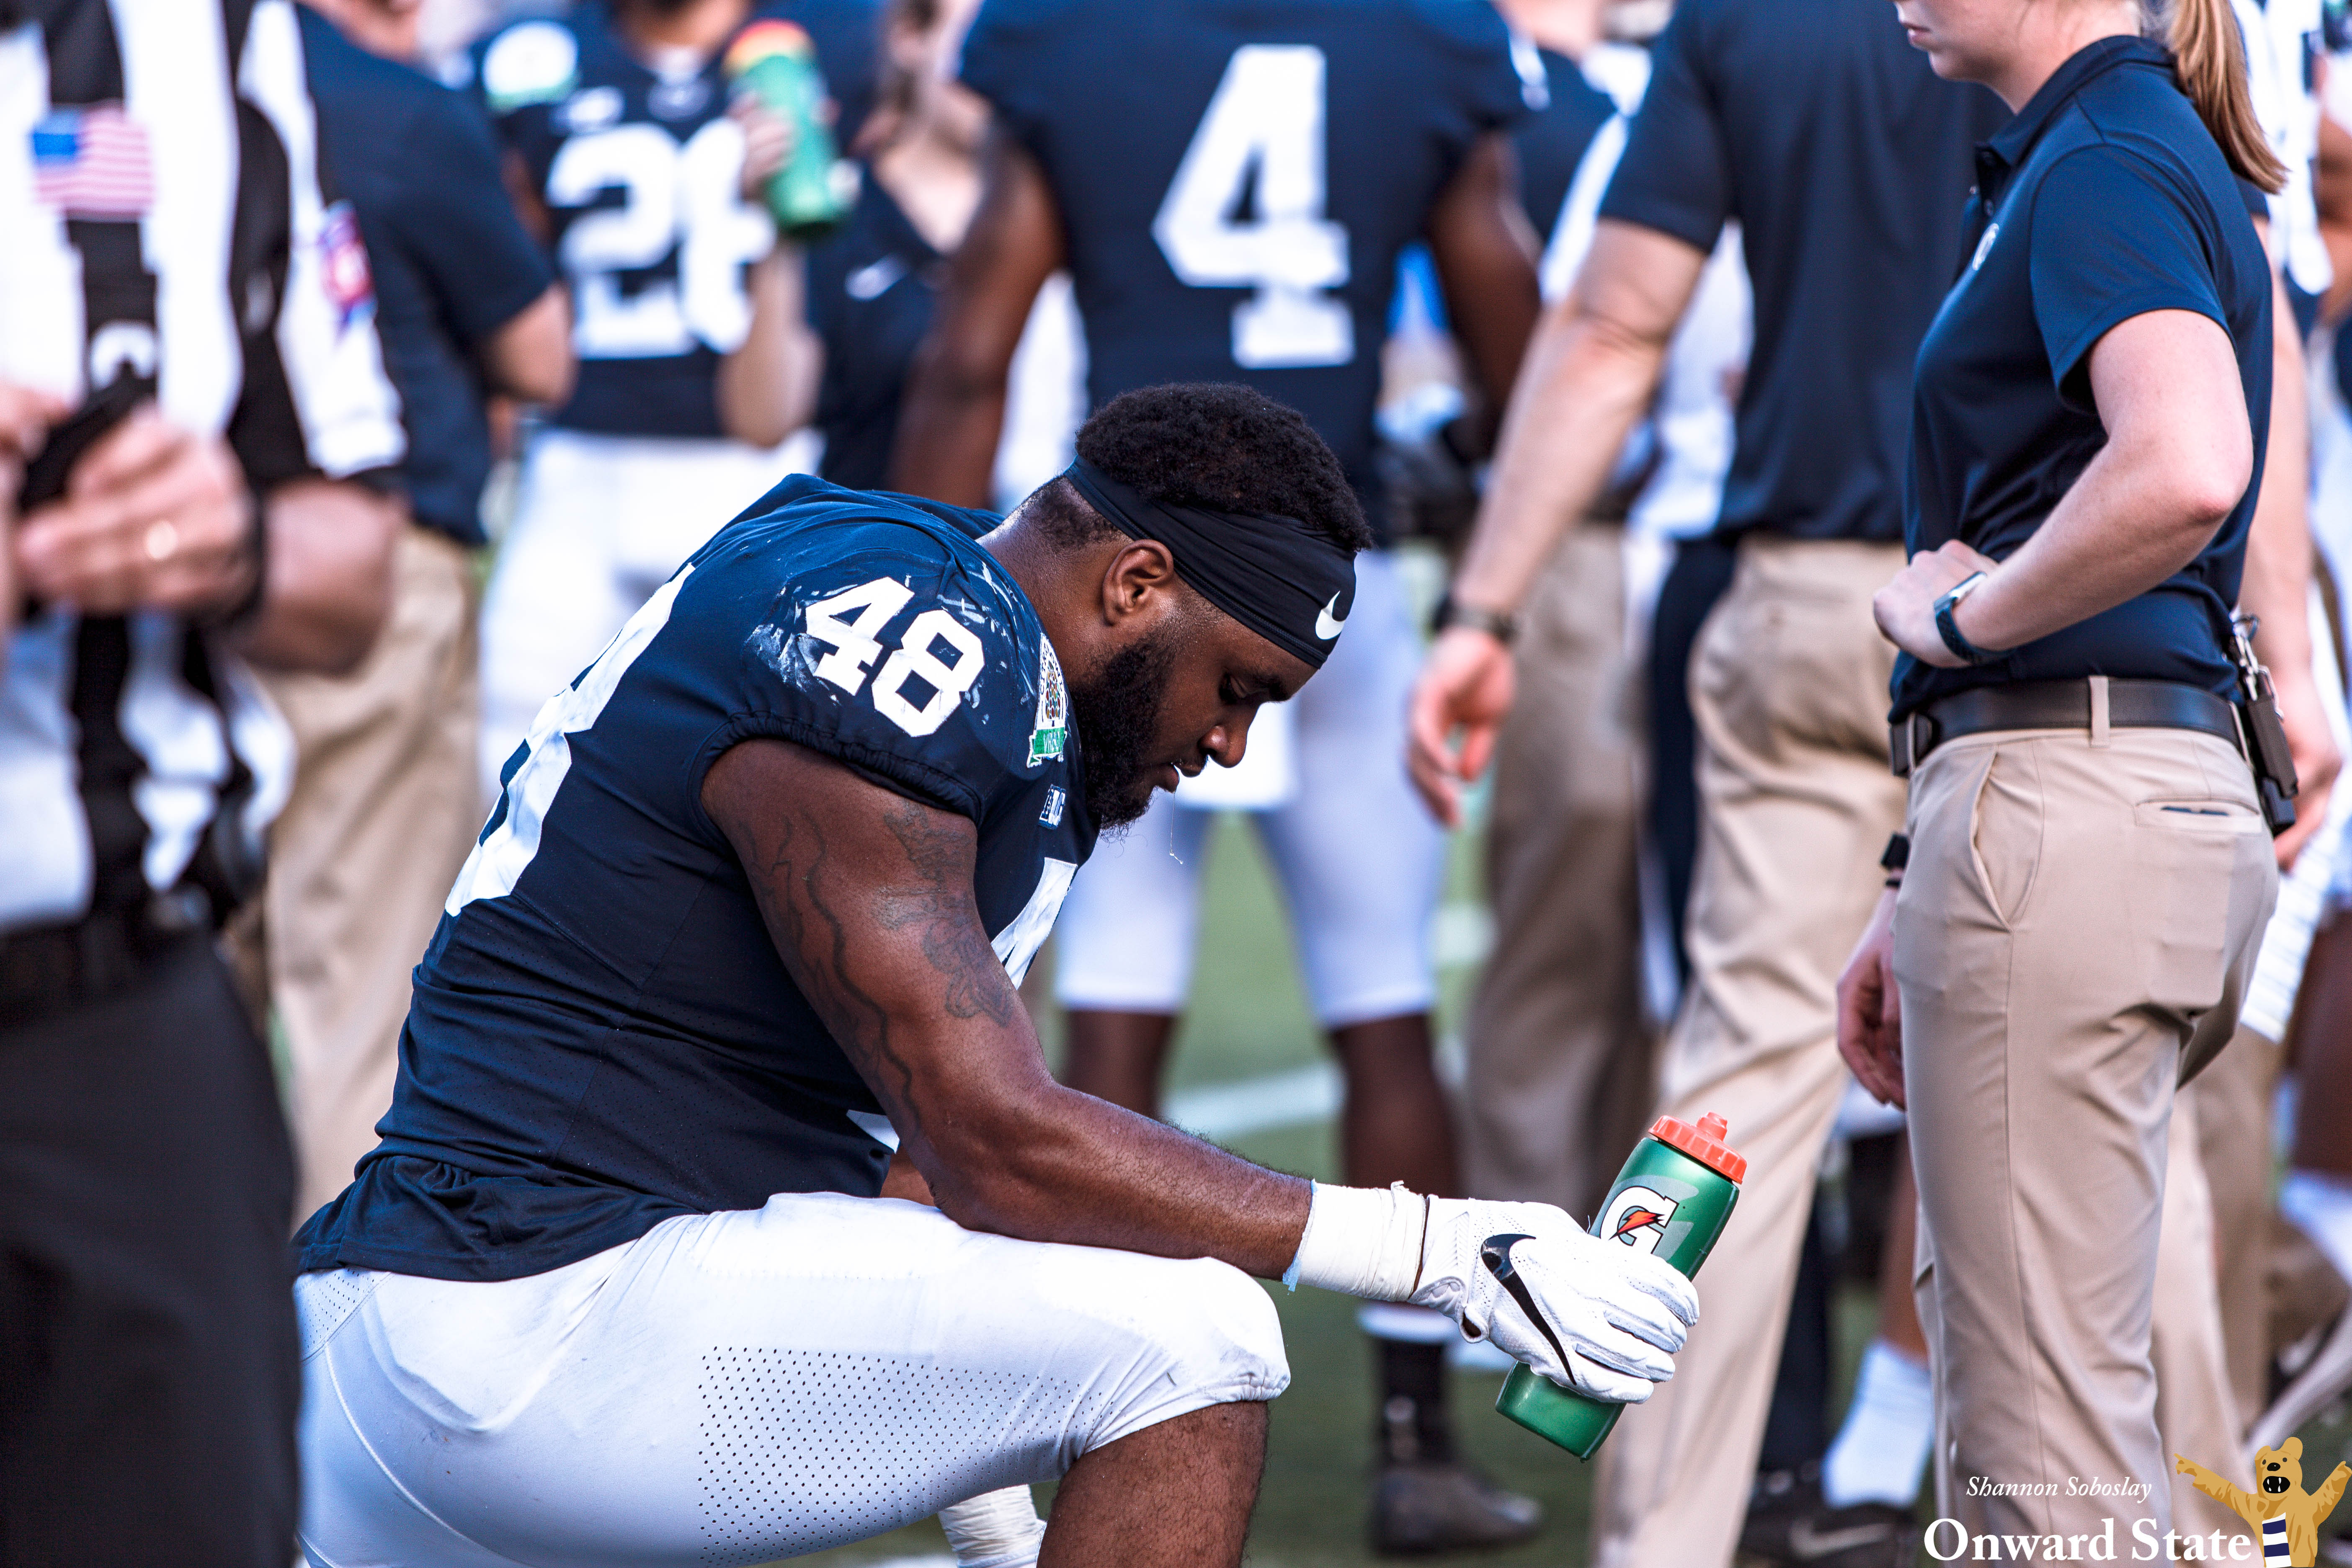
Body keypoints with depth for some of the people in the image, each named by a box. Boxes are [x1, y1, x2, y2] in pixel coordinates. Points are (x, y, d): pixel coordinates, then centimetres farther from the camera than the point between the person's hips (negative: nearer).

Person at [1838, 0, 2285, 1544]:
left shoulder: (2104, 164, -11)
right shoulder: (2127, 153, 21)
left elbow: (2181, 475, -31)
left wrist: (1958, 614, -13)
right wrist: (1923, 906, 23)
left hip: (2064, 808, -11)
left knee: (2042, 1427, -8)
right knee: (2004, 1376, 17)